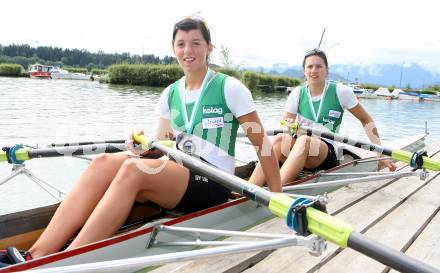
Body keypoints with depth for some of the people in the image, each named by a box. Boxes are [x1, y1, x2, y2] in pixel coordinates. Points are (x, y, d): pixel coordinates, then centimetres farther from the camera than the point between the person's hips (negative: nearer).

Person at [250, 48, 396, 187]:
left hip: (327, 153, -2)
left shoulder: (341, 91, -1)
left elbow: (366, 120, 7)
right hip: (298, 148, 2)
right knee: (280, 138, -32)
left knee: (304, 140, -36)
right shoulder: (297, 93, 4)